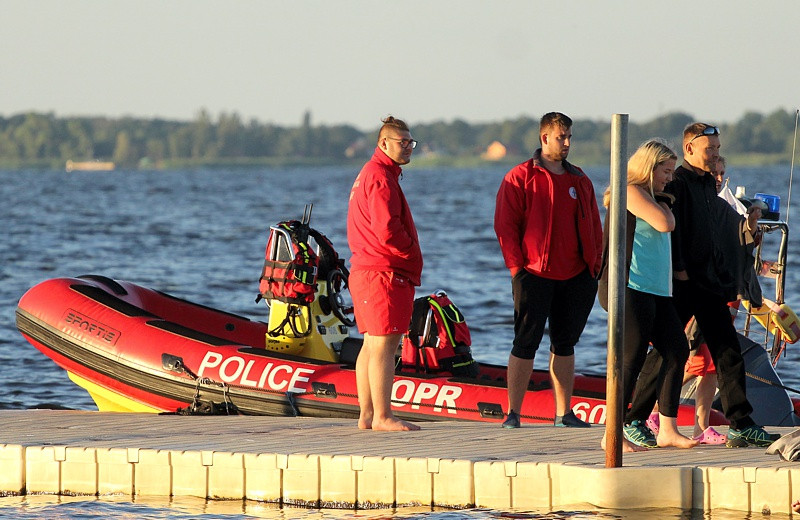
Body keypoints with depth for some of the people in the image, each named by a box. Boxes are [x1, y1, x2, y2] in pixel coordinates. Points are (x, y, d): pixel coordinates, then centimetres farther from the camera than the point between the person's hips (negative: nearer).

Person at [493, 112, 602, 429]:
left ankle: (563, 413, 13)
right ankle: (513, 413, -2)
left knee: (565, 344, 8)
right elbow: (505, 225, -4)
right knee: (526, 343, -5)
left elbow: (594, 226, 18)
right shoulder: (520, 178, -1)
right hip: (535, 275, -5)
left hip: (575, 276, 5)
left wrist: (595, 264, 7)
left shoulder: (579, 180, 14)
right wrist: (516, 266, -11)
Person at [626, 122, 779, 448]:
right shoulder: (677, 183, -9)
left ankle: (741, 426, 3)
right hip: (682, 284, -8)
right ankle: (632, 421, 5)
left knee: (728, 352, 3)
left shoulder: (707, 185, 18)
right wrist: (678, 268, -22)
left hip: (709, 283, 8)